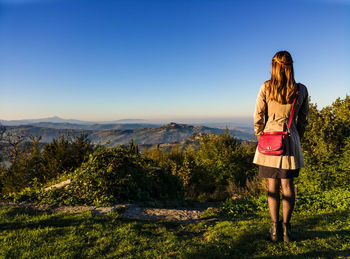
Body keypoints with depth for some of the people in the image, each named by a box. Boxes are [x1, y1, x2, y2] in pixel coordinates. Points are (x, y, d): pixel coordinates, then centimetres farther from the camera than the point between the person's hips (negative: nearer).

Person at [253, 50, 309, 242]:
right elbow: (303, 119, 8)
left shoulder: (266, 87, -5)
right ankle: (286, 226, 16)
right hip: (290, 140, 1)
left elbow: (258, 116, -2)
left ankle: (275, 227, 12)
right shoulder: (301, 90, 1)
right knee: (287, 184, 11)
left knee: (273, 184, 8)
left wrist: (260, 136, 11)